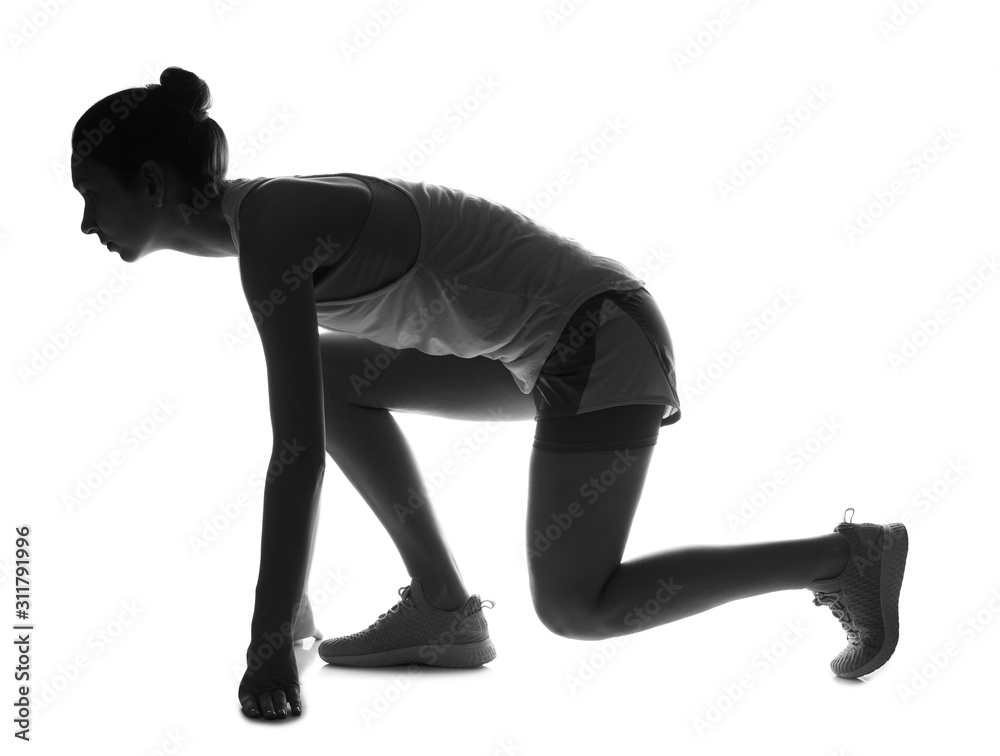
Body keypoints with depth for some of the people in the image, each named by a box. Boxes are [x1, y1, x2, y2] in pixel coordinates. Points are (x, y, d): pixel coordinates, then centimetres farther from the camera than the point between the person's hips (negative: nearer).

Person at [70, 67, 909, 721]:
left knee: (577, 609, -3)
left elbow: (299, 449, -23)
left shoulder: (268, 228, -19)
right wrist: (292, 596, 20)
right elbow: (309, 412, 16)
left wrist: (270, 644, -16)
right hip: (553, 339, 9)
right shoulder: (264, 217, 10)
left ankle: (844, 556, 5)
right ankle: (442, 605, 11)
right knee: (334, 374, 10)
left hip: (596, 338, -9)